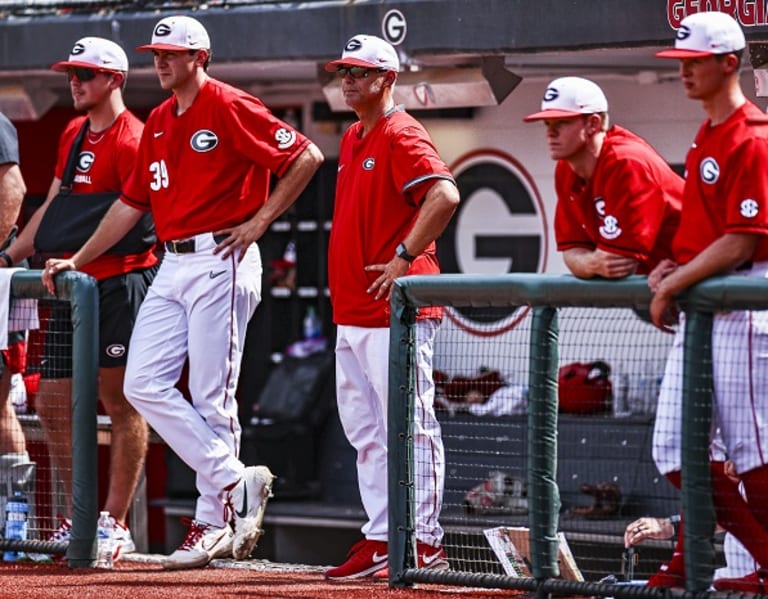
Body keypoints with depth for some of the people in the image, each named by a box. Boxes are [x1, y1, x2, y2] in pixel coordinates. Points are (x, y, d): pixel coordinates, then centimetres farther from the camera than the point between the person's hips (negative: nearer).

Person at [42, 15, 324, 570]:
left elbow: (306, 156, -12)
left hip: (221, 262, -8)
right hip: (173, 266, 8)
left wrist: (258, 222, -12)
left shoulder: (229, 108, -7)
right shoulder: (158, 122, 17)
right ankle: (235, 482, 3)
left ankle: (213, 522, 1)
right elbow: (132, 201, 22)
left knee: (212, 397, -6)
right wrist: (77, 259, 19)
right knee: (144, 385, -2)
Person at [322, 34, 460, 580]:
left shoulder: (401, 136, -10)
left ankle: (425, 542, -5)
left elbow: (445, 194, -25)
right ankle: (381, 539, 16)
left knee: (408, 427, -7)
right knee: (365, 432, 11)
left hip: (395, 309, -10)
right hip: (353, 310, 10)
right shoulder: (352, 140, 18)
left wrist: (404, 258, -23)